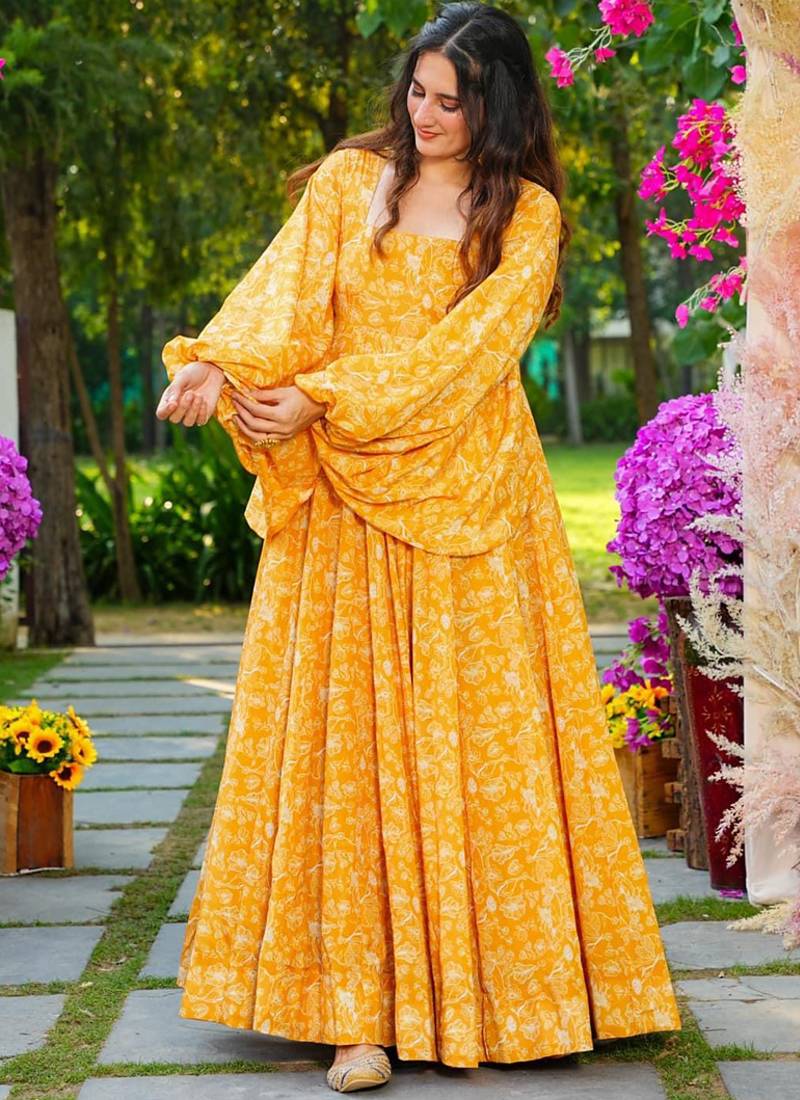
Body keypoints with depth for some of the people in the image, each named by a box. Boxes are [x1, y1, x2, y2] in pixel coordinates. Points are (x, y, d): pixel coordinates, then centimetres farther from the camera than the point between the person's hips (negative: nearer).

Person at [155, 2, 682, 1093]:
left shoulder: (526, 214, 3)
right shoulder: (350, 181, 11)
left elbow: (465, 347, -9)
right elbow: (286, 286, -5)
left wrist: (327, 399, -18)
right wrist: (219, 361, -25)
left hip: (466, 501, -1)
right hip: (343, 506, 2)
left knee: (477, 740, -1)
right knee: (346, 738, -4)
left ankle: (495, 989, 9)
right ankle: (361, 1006, -3)